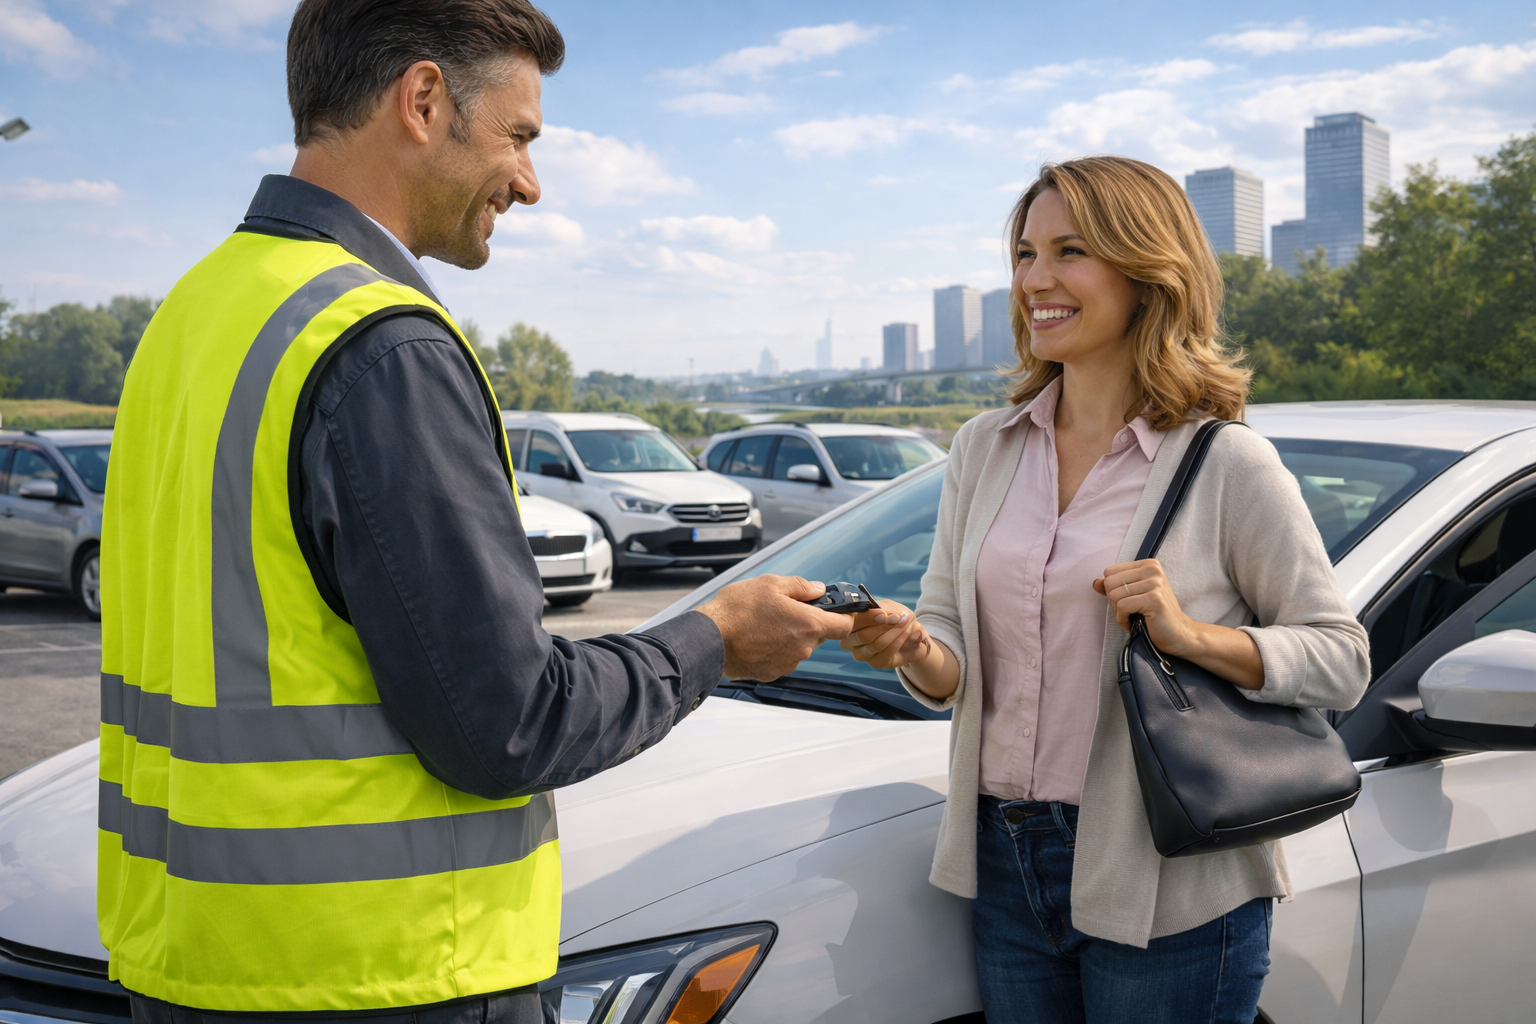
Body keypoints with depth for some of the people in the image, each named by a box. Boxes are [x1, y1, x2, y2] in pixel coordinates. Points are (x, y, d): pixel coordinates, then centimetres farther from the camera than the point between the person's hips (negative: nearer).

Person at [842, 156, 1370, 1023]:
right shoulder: (985, 448, 7)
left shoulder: (1226, 463, -8)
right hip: (1006, 863, 5)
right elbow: (953, 650, 6)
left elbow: (1342, 659, -6)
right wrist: (914, 648, -17)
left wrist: (1190, 633, -21)